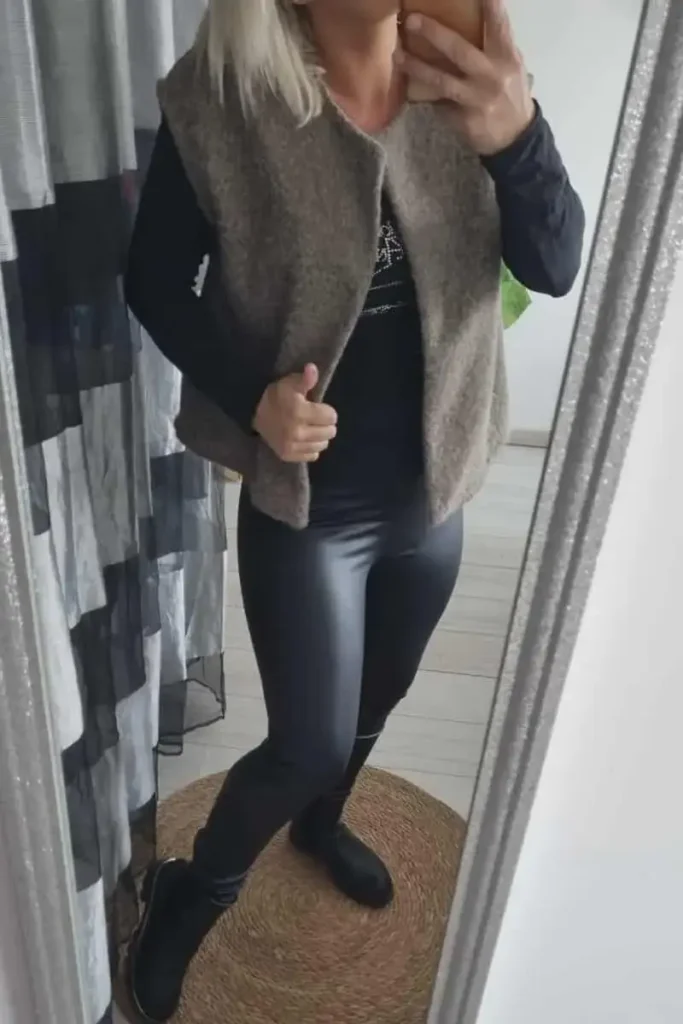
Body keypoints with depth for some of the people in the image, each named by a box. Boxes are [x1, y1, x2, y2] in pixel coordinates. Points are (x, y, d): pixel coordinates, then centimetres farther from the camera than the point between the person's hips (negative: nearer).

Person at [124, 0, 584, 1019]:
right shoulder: (220, 100, -14)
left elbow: (556, 267, -13)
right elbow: (155, 281, -5)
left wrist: (517, 135, -32)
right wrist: (251, 394, -22)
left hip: (432, 497, 5)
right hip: (304, 506, -4)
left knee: (376, 701, 24)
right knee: (310, 744, 5)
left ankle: (319, 820, 58)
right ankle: (189, 892, 38)